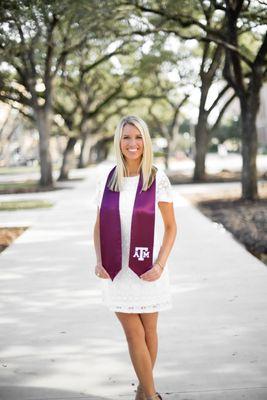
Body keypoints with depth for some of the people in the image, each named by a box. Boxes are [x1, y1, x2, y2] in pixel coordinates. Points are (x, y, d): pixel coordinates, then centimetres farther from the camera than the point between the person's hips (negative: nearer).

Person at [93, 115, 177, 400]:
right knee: (133, 334, 1)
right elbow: (98, 226, 10)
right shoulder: (107, 180, 2)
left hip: (147, 269, -1)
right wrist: (98, 261, -5)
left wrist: (160, 265, -14)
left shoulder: (158, 179, -6)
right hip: (116, 270, 2)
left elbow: (171, 227, -2)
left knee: (148, 331, 11)